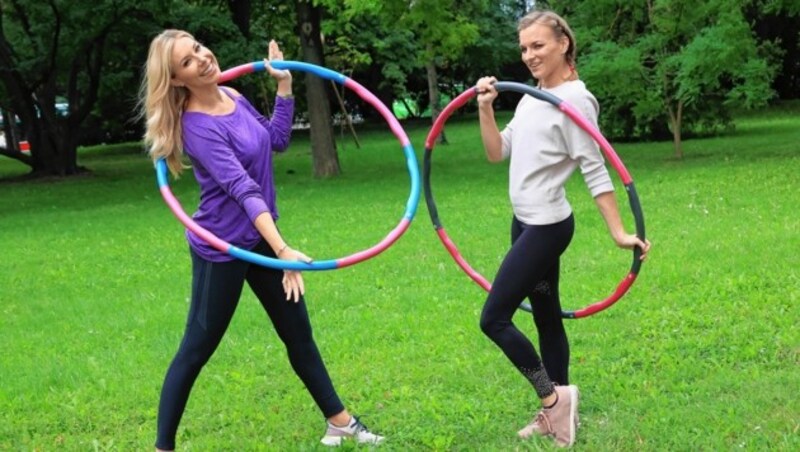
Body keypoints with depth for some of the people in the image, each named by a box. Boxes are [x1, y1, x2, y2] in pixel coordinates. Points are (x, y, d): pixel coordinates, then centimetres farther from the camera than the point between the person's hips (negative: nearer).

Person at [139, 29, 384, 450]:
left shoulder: (232, 96, 1)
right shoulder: (198, 127, -24)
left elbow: (277, 139, 14)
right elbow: (243, 189, -34)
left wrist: (284, 85, 7)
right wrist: (282, 250, -41)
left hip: (260, 237, 8)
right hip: (221, 248, -8)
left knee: (298, 334, 16)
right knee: (196, 349, 1)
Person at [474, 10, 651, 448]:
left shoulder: (574, 100, -14)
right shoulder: (529, 99, 11)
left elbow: (595, 171, -17)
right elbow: (496, 153, 10)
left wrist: (618, 232, -20)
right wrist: (485, 107, -3)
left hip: (546, 227, -9)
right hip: (525, 224, 9)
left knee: (494, 319, -10)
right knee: (546, 319, 13)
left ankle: (553, 398, 0)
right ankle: (554, 412, 21)